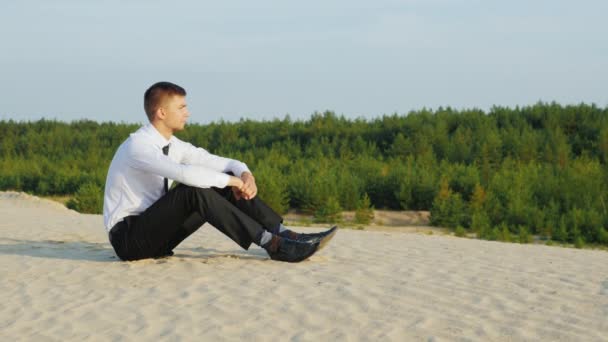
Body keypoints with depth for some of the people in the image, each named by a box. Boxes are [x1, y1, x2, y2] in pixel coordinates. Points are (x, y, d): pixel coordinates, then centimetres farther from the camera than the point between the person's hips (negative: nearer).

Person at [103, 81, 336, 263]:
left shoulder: (173, 145, 7)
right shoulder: (138, 146, -20)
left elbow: (217, 162, 6)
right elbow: (186, 173, -35)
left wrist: (244, 174, -16)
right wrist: (231, 180, -22)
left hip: (155, 232, 8)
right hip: (128, 238, -8)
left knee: (225, 188, -5)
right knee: (195, 190, -30)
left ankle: (285, 234, -13)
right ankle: (272, 244, -30)